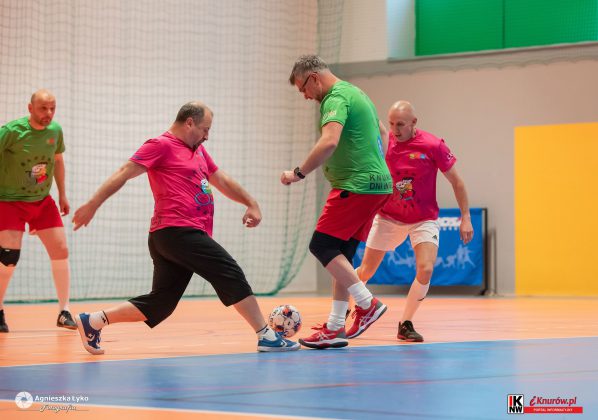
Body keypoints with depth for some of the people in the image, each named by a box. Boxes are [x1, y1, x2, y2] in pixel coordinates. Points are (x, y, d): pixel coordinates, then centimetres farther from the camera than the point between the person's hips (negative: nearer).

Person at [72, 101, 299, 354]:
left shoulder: (198, 150, 24)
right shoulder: (161, 145, -3)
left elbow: (222, 181, 32)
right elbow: (124, 174, -8)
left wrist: (251, 204, 26)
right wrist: (93, 204, -15)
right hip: (177, 231, -10)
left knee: (160, 304, 7)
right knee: (231, 274, -10)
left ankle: (93, 321, 13)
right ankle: (266, 337, -7)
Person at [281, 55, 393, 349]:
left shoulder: (336, 98, -12)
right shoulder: (355, 93, 20)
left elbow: (329, 142, -28)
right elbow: (382, 132, 33)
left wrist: (298, 173, -20)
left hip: (356, 187, -10)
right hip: (377, 183, 10)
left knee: (322, 246, -7)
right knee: (341, 254, 9)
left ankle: (367, 303, -8)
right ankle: (335, 329, 9)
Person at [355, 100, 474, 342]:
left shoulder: (433, 146, -15)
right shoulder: (385, 143, -8)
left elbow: (456, 182, -6)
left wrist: (466, 217, -8)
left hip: (423, 220, -2)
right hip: (388, 217, 2)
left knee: (425, 270, -20)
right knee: (365, 272, 5)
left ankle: (405, 324, -2)